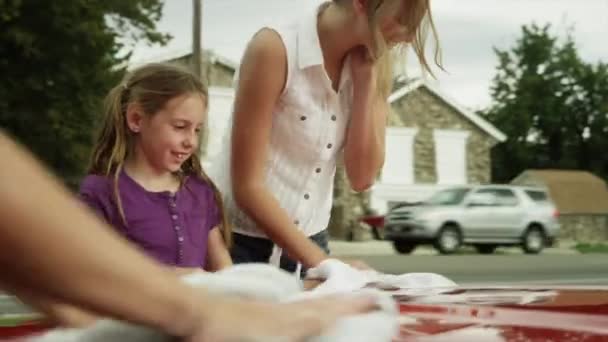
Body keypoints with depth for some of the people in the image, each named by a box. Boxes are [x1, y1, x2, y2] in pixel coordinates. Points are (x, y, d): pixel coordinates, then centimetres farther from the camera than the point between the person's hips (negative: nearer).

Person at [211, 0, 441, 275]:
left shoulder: (374, 66, -2)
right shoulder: (275, 49, -20)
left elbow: (361, 177, -9)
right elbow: (247, 186, -20)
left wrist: (366, 80, -16)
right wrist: (320, 261, -22)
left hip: (309, 243, 5)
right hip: (240, 244, -5)